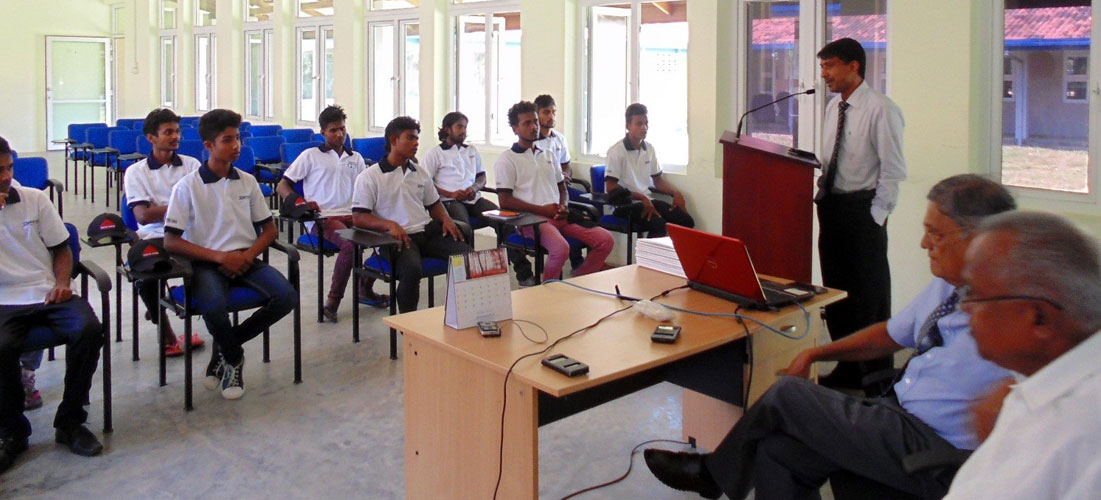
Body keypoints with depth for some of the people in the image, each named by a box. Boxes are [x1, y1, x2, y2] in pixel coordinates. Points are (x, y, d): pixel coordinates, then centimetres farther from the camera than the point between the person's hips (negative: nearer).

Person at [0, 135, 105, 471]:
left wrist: (62, 283, -4)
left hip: (47, 294, 2)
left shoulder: (35, 200, 11)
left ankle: (70, 422, -9)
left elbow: (61, 249, 16)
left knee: (89, 329, -28)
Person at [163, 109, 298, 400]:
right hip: (206, 263, -4)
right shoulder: (188, 187, -3)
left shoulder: (247, 182, 9)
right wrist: (220, 257, -17)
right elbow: (171, 241, -8)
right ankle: (233, 358, -1)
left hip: (245, 260, 4)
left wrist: (250, 255, -7)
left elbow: (270, 229, 13)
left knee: (286, 297, -23)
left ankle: (225, 346, 2)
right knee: (214, 305, -36)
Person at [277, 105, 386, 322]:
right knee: (349, 245, -35)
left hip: (351, 215, 5)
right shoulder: (311, 156, 8)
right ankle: (332, 301, -20)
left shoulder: (355, 158, 21)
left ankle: (366, 289, 1)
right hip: (322, 218, -5)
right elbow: (282, 186, 4)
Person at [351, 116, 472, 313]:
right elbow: (359, 218, -6)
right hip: (397, 237, -5)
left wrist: (446, 219, 6)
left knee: (469, 255, -19)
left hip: (427, 231, 6)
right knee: (411, 268, -38)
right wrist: (390, 225, -23)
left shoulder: (420, 173, 20)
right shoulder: (370, 177, 1)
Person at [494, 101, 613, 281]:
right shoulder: (506, 160, 2)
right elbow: (505, 200, -6)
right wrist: (542, 209, -11)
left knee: (606, 239, -10)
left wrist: (563, 207, 4)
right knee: (560, 247, -36)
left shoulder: (548, 155, 22)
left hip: (558, 216, 7)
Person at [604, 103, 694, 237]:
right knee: (658, 224, -31)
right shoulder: (617, 151, -11)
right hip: (622, 204, -7)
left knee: (686, 221, -9)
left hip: (646, 201, 7)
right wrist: (642, 197, -22)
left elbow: (657, 180, 19)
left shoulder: (649, 149, 9)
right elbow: (611, 188, -15)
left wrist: (675, 193, 0)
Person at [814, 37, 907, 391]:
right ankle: (847, 368, 28)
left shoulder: (880, 109, -13)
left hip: (862, 209, -8)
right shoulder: (833, 108, 12)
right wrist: (823, 195, 8)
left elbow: (893, 170, -14)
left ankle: (878, 375, 13)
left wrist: (876, 216, -15)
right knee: (835, 290, 14)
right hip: (832, 207, 8)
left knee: (869, 295, 0)